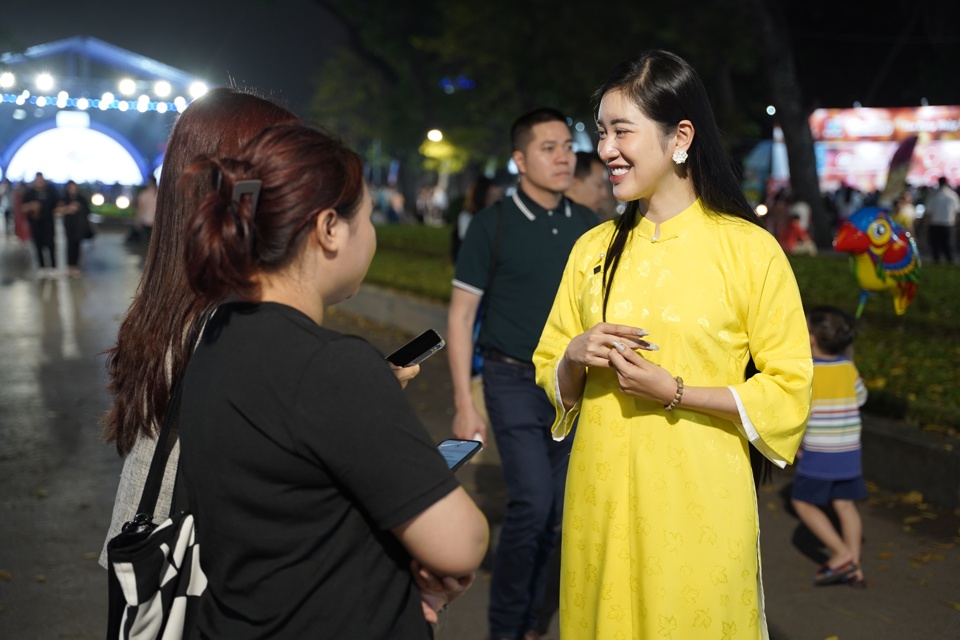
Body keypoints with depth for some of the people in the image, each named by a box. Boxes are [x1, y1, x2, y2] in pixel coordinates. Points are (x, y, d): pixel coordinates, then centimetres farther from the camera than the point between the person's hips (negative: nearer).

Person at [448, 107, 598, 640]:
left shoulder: (587, 226, 5)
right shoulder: (493, 224, -6)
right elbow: (460, 316, -5)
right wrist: (464, 404, -10)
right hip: (514, 381, -4)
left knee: (559, 510, 8)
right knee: (533, 501, -15)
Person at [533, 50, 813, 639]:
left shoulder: (750, 249, -6)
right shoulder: (594, 248, 7)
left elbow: (789, 391, -7)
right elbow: (551, 377, 13)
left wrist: (673, 392, -16)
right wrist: (576, 358, -9)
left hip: (699, 504, -4)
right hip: (602, 498, 4)